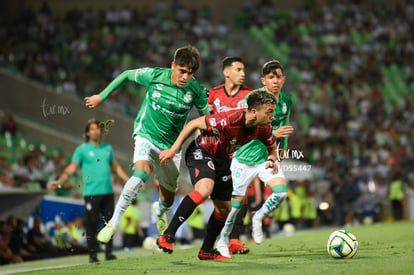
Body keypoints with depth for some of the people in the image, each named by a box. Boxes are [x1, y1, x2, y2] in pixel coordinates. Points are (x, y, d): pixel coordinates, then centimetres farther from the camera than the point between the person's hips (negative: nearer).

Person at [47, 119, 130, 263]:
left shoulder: (108, 148, 14)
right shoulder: (82, 149, 1)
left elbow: (116, 167, 23)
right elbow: (71, 168, -4)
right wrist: (59, 182, -17)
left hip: (108, 192, 4)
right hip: (91, 193, -4)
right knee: (92, 225, -5)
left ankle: (109, 252, 11)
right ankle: (92, 255, 1)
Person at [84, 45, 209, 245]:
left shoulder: (196, 90, -14)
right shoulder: (154, 75, -16)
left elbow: (208, 116, 2)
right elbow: (126, 75, 1)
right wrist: (101, 96, 6)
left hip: (172, 145, 2)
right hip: (146, 136, -2)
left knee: (168, 196, 13)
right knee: (142, 173, -32)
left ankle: (159, 212, 54)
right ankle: (113, 223, -26)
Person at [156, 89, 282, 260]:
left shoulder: (263, 129, -14)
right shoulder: (228, 120, -34)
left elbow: (272, 146, 10)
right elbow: (194, 124, -20)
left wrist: (271, 161, -13)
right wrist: (173, 149, -18)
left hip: (222, 159, 7)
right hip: (201, 152, -7)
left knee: (224, 208, 9)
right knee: (205, 189, -32)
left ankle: (206, 250, 28)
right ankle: (167, 236, -30)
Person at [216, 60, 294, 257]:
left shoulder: (286, 101, 1)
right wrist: (273, 133, -31)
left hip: (268, 156, 4)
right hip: (245, 156, -4)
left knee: (281, 191, -17)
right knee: (237, 200, 2)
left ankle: (258, 218, 11)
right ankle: (223, 239, 23)